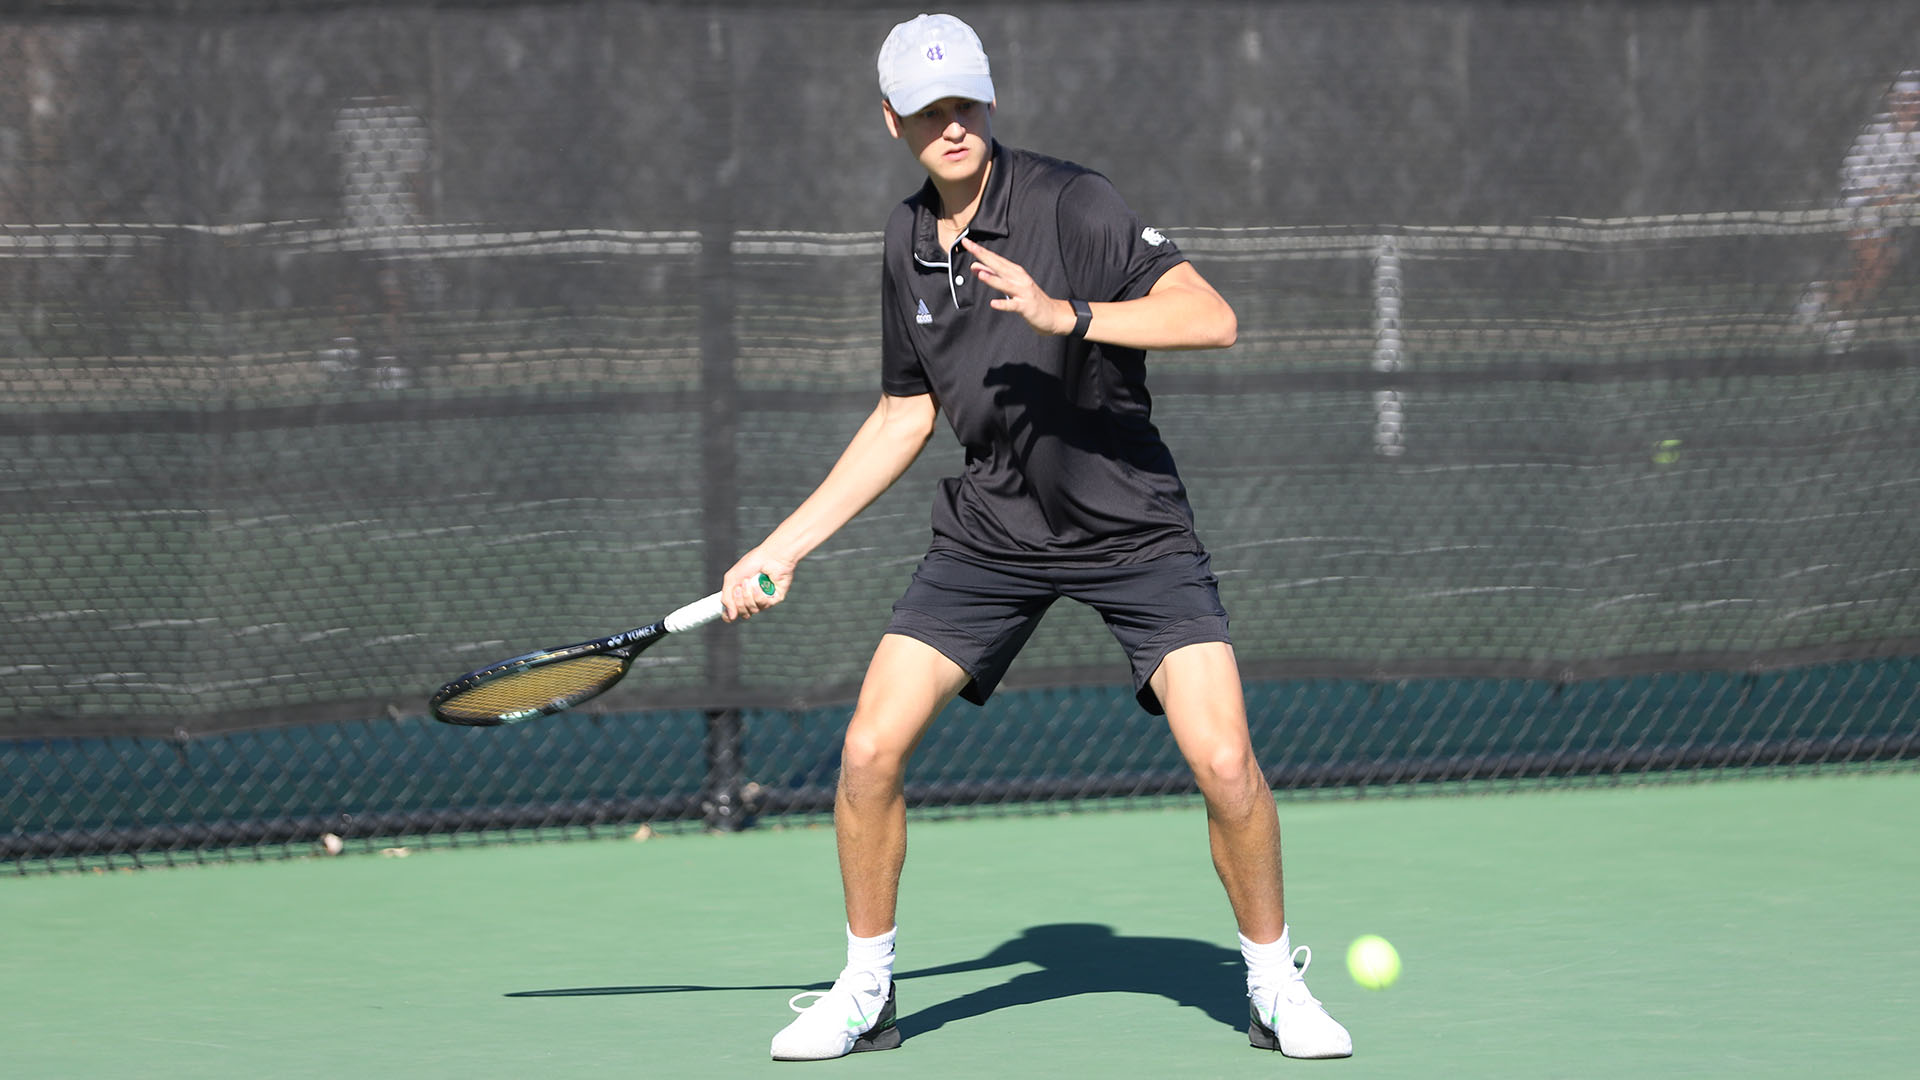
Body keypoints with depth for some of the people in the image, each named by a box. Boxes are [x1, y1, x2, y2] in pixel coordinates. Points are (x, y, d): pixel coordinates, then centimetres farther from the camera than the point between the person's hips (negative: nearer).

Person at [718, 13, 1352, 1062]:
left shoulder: (1069, 204, -15)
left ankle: (1275, 984, 7)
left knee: (1223, 761, -16)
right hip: (990, 531, 5)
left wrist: (1067, 314, -39)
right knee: (870, 750, -7)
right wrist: (782, 546, 15)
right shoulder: (907, 245, 5)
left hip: (1132, 529, -5)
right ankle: (864, 992, 12)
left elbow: (1210, 316, -25)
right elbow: (905, 417, 17)